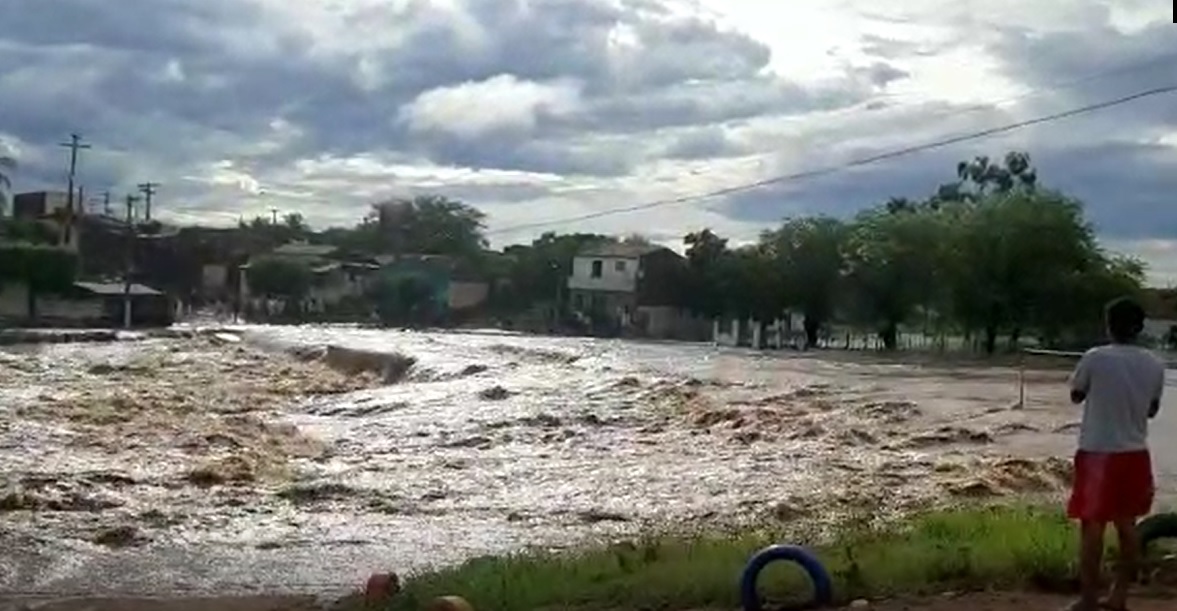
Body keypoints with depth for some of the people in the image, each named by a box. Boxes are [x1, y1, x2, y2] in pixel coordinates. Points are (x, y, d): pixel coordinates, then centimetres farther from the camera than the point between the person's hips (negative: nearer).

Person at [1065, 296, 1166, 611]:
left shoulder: (1095, 358, -13)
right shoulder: (1155, 365, -1)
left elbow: (1076, 396, 3)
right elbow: (1152, 410, 13)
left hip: (1098, 453, -4)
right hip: (1134, 454, 5)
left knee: (1092, 526, 1)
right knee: (1127, 525, 14)